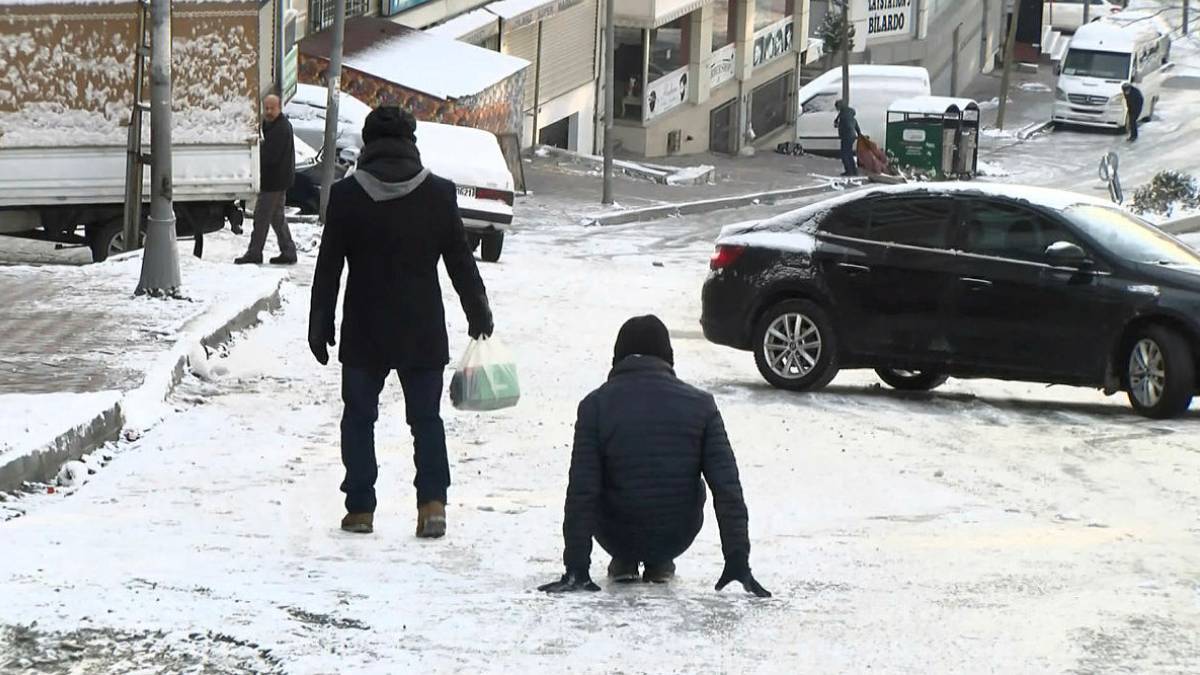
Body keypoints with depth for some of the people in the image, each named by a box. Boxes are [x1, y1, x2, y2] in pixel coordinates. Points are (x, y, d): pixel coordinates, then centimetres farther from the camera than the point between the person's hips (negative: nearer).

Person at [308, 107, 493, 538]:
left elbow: (328, 268, -2)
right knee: (426, 418, 8)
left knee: (359, 418, 9)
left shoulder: (346, 195, -5)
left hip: (364, 332, -1)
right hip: (423, 331, 1)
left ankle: (360, 509, 7)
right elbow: (461, 262, 3)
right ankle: (433, 503, -6)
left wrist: (320, 324, 6)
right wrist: (479, 313, 14)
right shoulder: (439, 194, -2)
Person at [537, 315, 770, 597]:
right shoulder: (700, 405, -8)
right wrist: (738, 563, -10)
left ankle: (624, 561, 22)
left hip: (618, 538, -1)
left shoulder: (596, 405, -12)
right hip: (677, 539, 1)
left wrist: (576, 569, -15)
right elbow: (727, 488, -12)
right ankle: (660, 563, 22)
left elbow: (581, 491, -16)